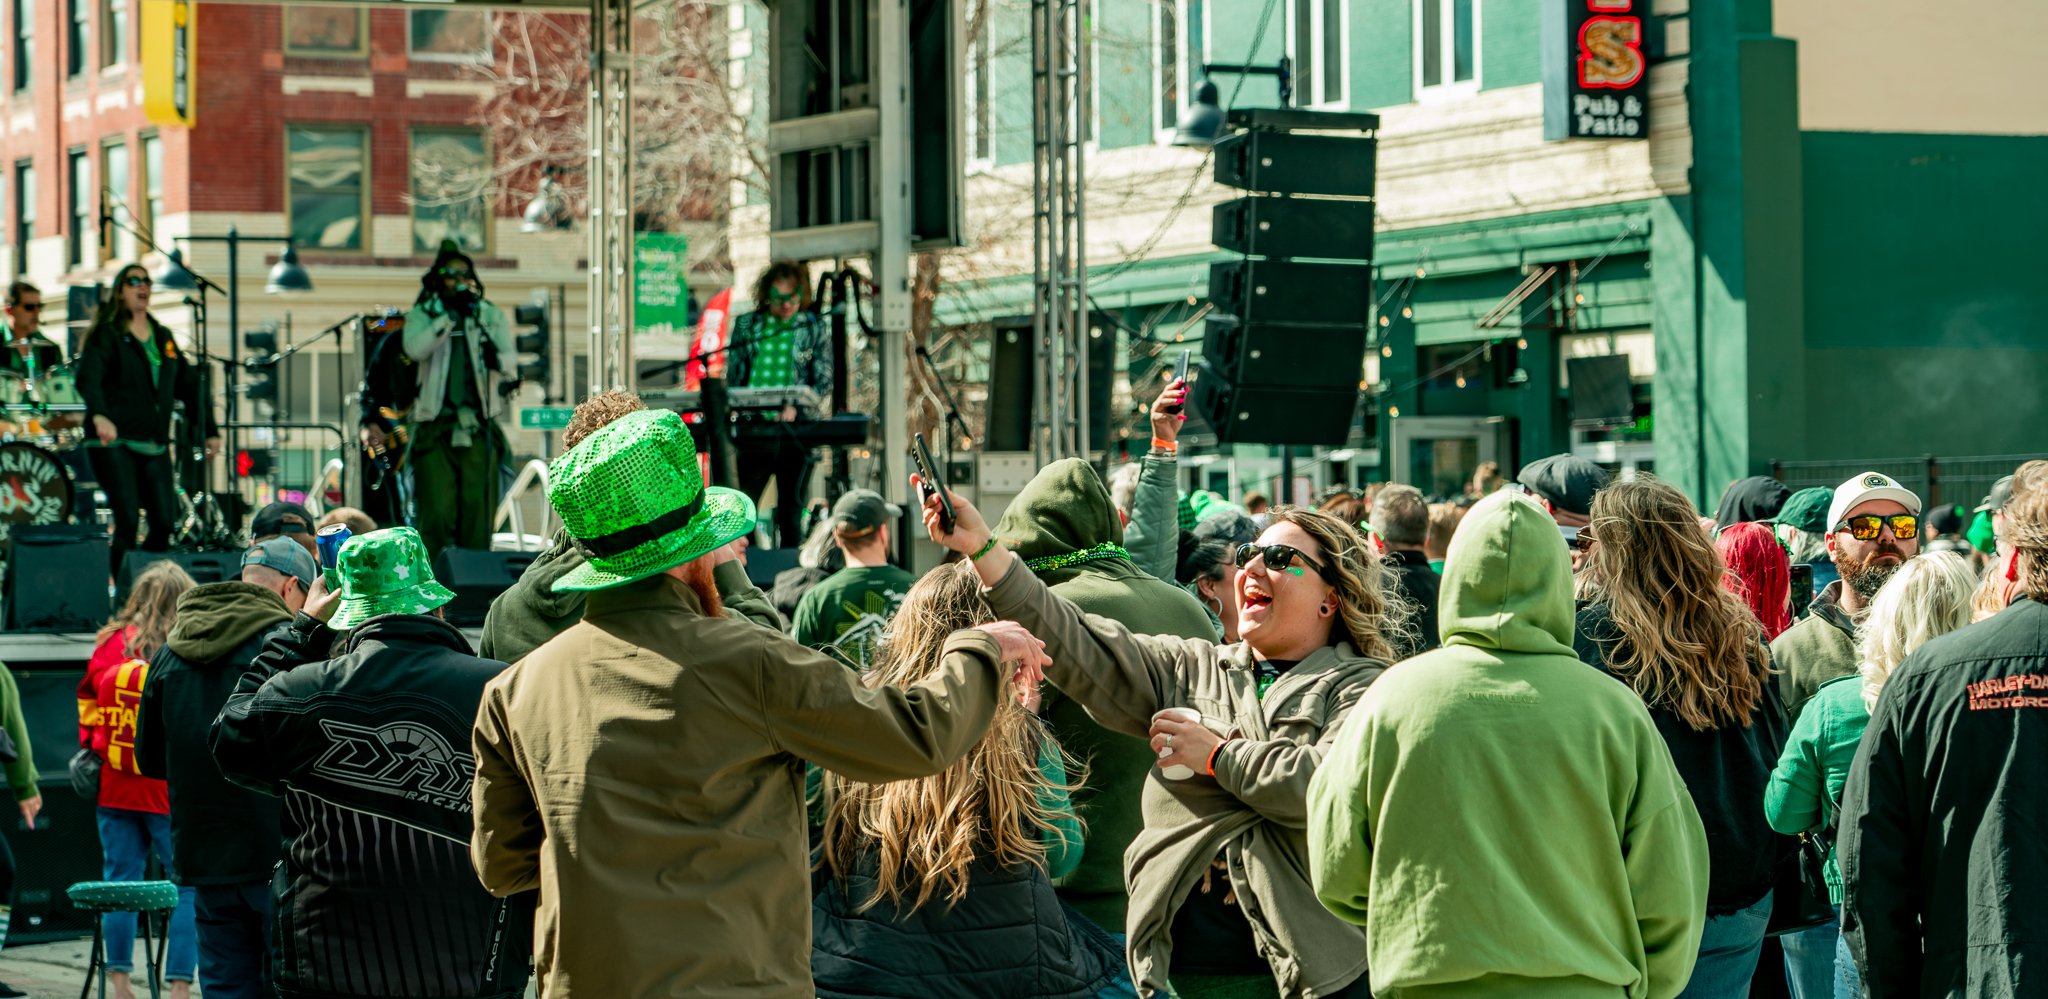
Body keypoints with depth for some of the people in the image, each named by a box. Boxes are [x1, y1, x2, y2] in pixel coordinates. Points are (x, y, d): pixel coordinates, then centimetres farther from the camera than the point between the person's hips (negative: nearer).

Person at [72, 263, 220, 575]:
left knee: (165, 522, -1)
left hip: (155, 444, 6)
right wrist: (99, 415, -37)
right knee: (128, 521, -13)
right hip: (115, 443, -6)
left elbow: (188, 384, 22)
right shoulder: (107, 335, -2)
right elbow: (87, 376, -19)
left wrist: (209, 430, 16)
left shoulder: (163, 337, 18)